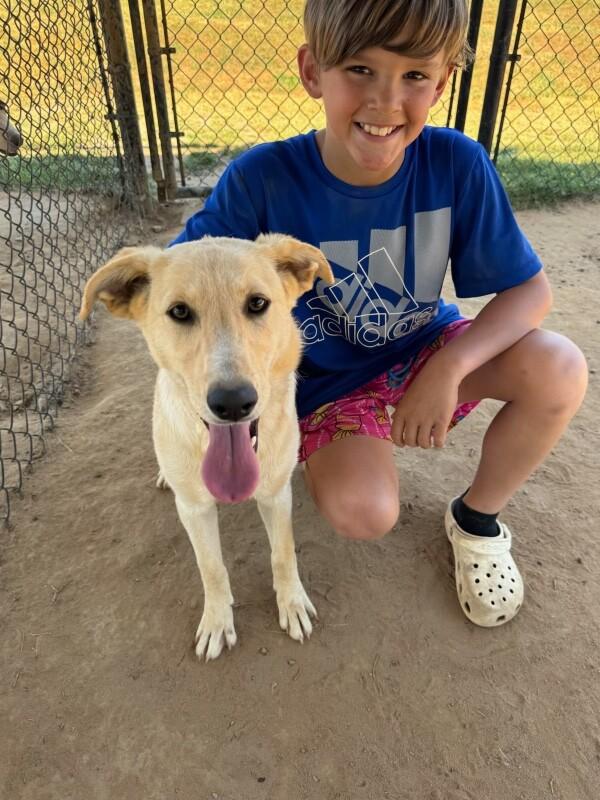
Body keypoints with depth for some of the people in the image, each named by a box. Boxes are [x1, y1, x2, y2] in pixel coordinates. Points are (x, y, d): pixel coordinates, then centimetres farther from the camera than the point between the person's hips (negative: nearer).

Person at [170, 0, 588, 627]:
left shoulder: (457, 164, -17)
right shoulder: (262, 178, -22)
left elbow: (529, 288, -13)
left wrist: (450, 366, -29)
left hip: (425, 347, 3)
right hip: (329, 379, -2)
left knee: (560, 369, -23)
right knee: (362, 512, -27)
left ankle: (475, 518, 6)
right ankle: (319, 448, 13)